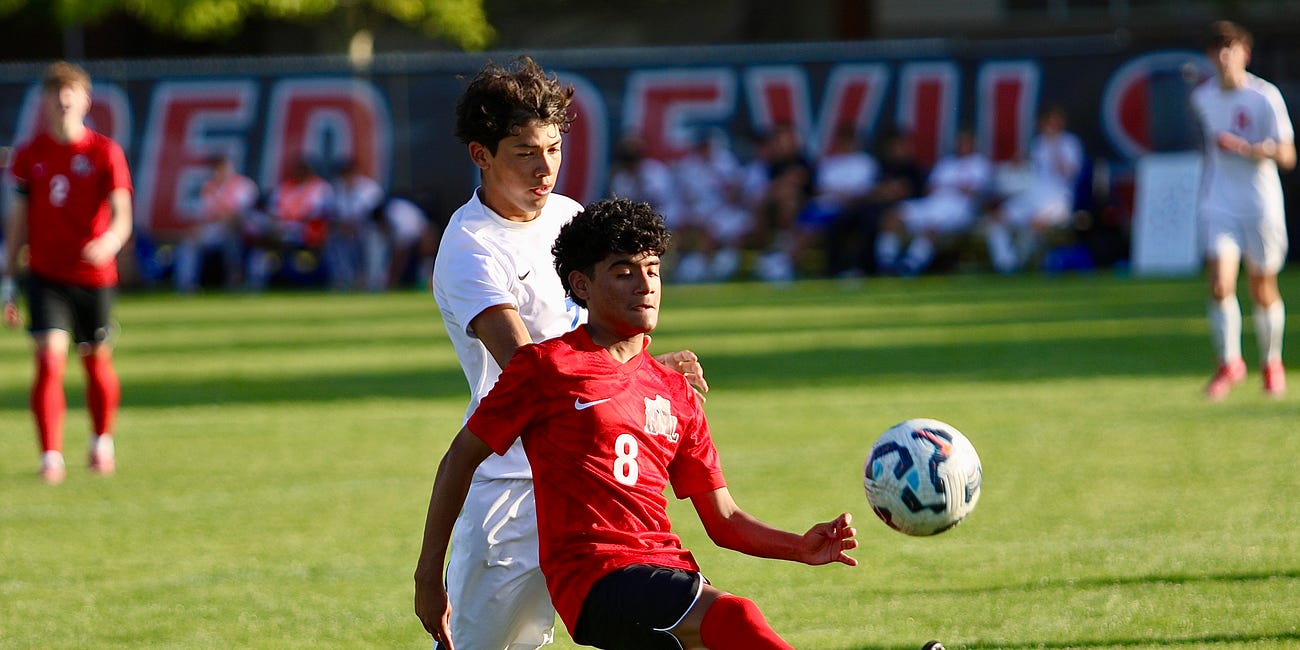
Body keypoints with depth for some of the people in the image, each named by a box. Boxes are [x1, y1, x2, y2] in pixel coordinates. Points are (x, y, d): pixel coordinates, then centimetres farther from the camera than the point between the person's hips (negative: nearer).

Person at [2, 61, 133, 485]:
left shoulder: (104, 152, -4)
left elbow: (121, 213, -13)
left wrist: (111, 240, -36)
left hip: (95, 276, 0)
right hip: (46, 274, 0)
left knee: (97, 362, 11)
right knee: (50, 358, -15)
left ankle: (102, 441, 35)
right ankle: (51, 457, -15)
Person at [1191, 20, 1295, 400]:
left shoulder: (1265, 97, -9)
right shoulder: (1202, 98, 5)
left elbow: (1286, 157, -13)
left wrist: (1245, 149, -27)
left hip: (1261, 207, -2)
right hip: (1218, 207, 2)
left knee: (1263, 291, 7)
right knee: (1220, 285, -14)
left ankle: (1271, 364, 26)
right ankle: (1230, 364, -1)